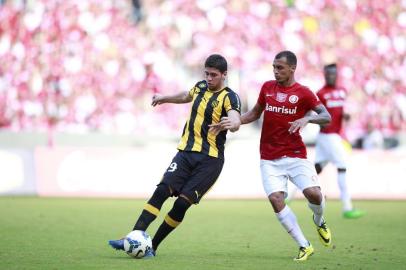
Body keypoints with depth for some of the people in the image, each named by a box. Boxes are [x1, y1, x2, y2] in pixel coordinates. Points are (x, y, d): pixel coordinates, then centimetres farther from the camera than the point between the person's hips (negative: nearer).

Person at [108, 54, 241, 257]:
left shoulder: (229, 97, -9)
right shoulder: (201, 87, 11)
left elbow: (236, 122, -30)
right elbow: (187, 96, 36)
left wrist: (231, 124, -52)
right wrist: (164, 98, 47)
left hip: (210, 159, -5)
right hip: (186, 152, 5)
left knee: (182, 203, -13)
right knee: (162, 191, -14)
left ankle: (152, 246, -1)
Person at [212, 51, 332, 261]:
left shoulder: (303, 93, -3)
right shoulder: (267, 87, 9)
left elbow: (326, 117, -8)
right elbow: (255, 113, 21)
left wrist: (307, 119, -27)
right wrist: (233, 121, 7)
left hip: (295, 155, -3)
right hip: (269, 158, 3)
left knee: (313, 193, -18)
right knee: (275, 198, -16)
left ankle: (319, 222, 20)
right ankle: (304, 246, -6)